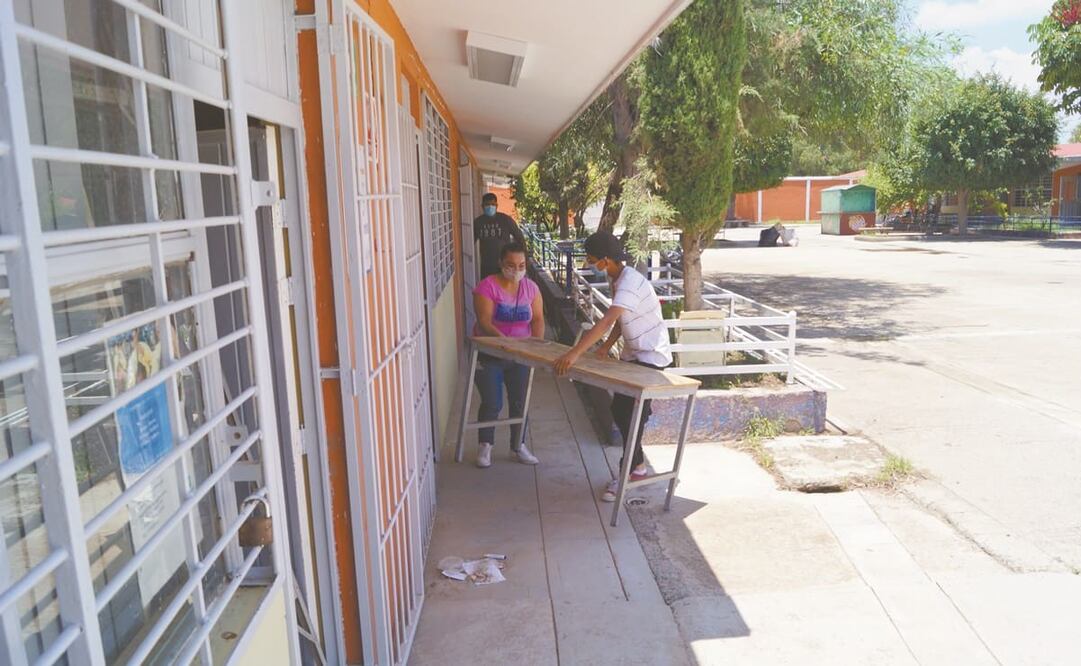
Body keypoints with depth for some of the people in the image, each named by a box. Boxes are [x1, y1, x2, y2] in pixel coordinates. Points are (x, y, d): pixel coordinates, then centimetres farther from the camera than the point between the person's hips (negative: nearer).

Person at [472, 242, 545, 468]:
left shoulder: (531, 288, 1)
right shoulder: (487, 286, -14)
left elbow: (538, 319, -2)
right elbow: (484, 322, -22)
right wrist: (503, 340, -37)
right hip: (489, 354, -4)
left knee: (520, 401, 8)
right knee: (492, 403, -2)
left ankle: (518, 445, 25)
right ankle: (485, 445, 19)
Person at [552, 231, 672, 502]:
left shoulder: (630, 283, -28)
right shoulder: (617, 279, 3)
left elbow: (607, 321, -40)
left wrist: (575, 353, -47)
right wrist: (607, 345, -5)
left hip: (651, 356, -10)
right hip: (633, 353, 10)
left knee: (630, 412, -9)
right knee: (620, 409, 12)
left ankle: (628, 472, 3)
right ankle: (637, 465, 28)